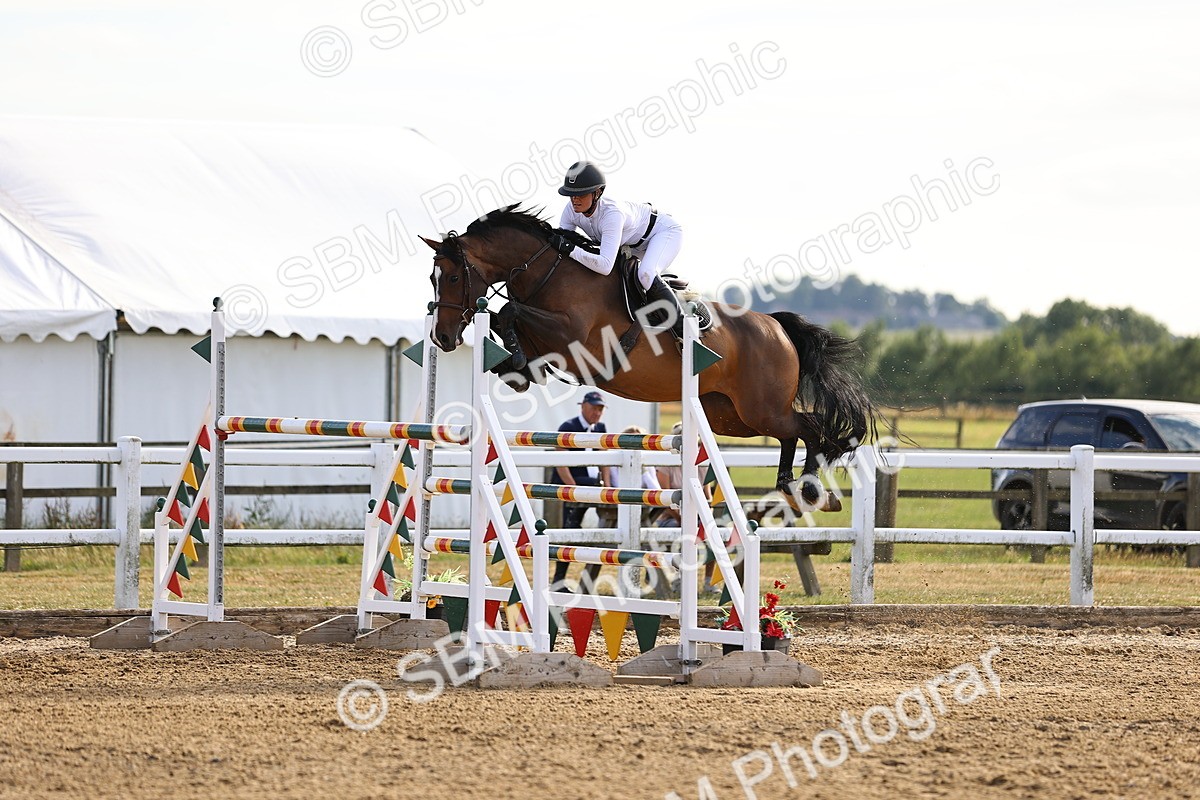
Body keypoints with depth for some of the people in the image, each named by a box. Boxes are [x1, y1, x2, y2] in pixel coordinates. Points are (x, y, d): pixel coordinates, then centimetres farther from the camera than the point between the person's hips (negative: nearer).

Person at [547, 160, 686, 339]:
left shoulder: (612, 213, -42)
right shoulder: (572, 210, -21)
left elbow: (605, 265, -49)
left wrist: (570, 249, -54)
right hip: (633, 242, 9)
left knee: (646, 275, -34)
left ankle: (682, 328, -17)